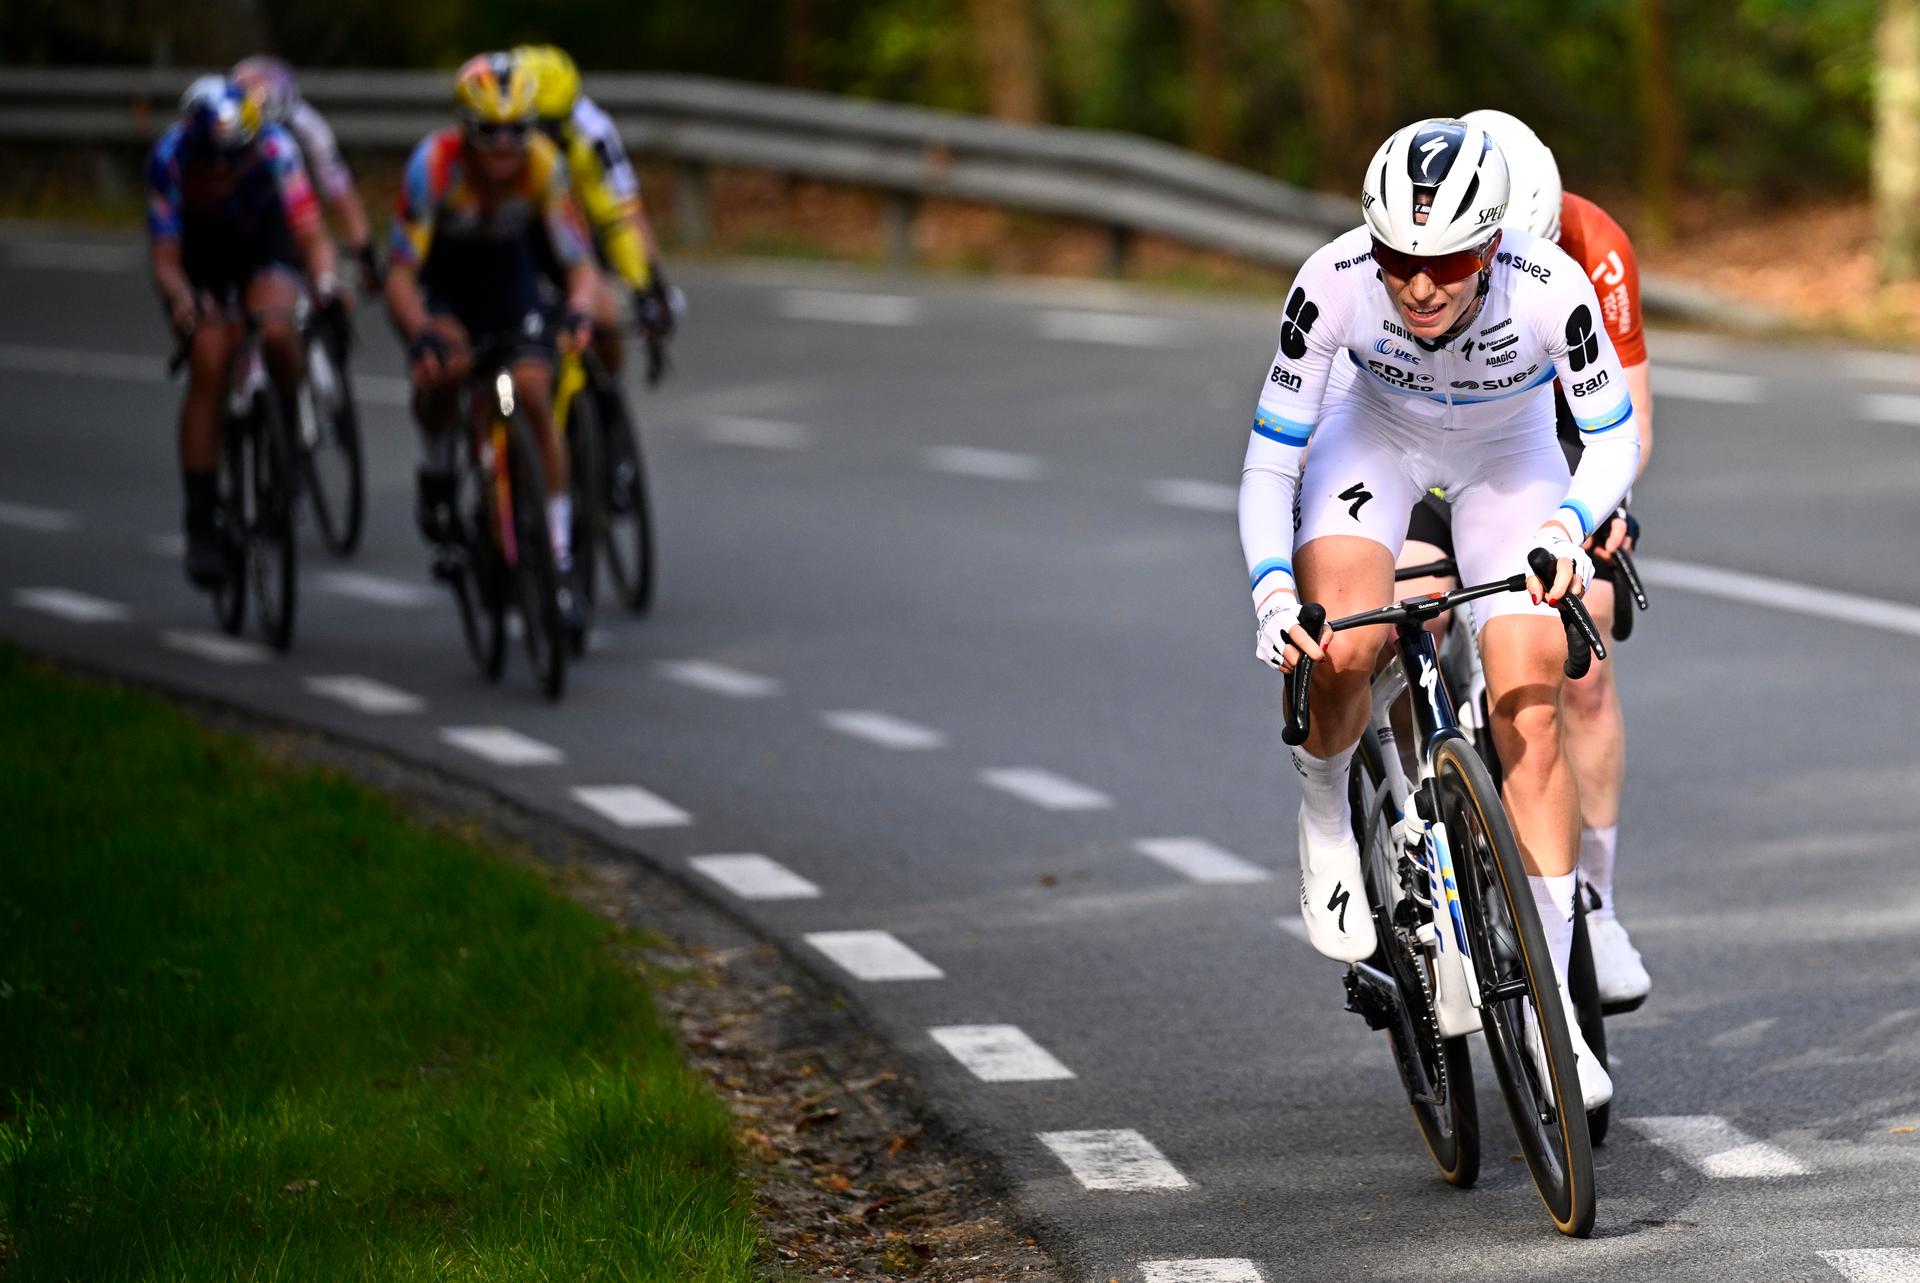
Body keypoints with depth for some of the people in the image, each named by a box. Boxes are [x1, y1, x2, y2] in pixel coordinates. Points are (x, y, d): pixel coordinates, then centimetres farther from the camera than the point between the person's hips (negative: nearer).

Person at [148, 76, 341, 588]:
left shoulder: (275, 150, -32)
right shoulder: (170, 158, -31)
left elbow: (310, 235, -35)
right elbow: (164, 256, -29)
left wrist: (324, 280, -56)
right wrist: (180, 297, -51)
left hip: (264, 248, 0)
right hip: (198, 261, 0)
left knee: (277, 333, -31)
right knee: (209, 367, -19)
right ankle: (201, 522, -11)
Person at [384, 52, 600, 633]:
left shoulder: (543, 165, -26)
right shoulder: (435, 163, -32)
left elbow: (580, 263, -24)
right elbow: (400, 273, -32)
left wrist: (579, 310, -46)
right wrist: (422, 334, -50)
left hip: (507, 270, 2)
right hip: (436, 277, -2)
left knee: (534, 392, -15)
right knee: (447, 362, -33)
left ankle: (559, 558, -7)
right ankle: (437, 466, -3)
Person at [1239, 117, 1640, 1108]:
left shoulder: (1548, 285, -35)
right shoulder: (1333, 283, -33)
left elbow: (1612, 437, -20)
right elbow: (1269, 461, -24)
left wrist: (1570, 525, -40)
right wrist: (1272, 590, -40)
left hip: (1508, 451, 0)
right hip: (1375, 432, 0)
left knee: (1530, 720, -12)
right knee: (1342, 656, -28)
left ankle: (1548, 999, -5)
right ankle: (1325, 803, 5)